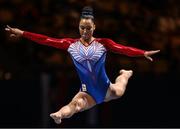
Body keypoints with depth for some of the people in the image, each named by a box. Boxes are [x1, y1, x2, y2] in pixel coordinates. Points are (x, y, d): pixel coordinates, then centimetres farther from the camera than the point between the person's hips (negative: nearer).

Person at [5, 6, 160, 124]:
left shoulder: (103, 43, -7)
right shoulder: (71, 44, -2)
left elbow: (123, 49, -22)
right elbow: (46, 40, -6)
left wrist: (143, 53, -38)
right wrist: (22, 33, -12)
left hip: (106, 89, 1)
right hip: (88, 93, -1)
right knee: (75, 105, -30)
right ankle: (59, 115, -61)